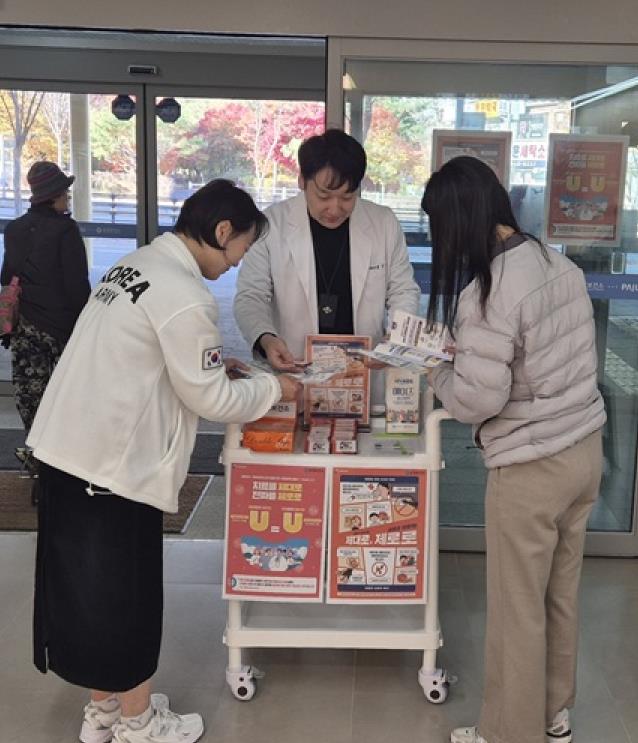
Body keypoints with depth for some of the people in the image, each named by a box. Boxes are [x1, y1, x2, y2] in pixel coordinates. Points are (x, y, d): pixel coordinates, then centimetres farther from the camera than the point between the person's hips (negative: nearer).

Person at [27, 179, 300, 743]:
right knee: (124, 592, 7)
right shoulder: (184, 296, -19)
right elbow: (209, 399, -13)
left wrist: (205, 363, 15)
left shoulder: (134, 265, 10)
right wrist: (272, 389, 2)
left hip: (67, 446, 9)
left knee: (86, 584, 18)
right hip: (116, 461, -9)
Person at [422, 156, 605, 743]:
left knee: (518, 610, 10)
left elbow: (478, 400, -22)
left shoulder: (487, 290, -23)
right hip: (584, 448, 8)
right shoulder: (560, 263, 2)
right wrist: (471, 351, 12)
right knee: (561, 595, 23)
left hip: (531, 468, -8)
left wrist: (439, 372, -3)